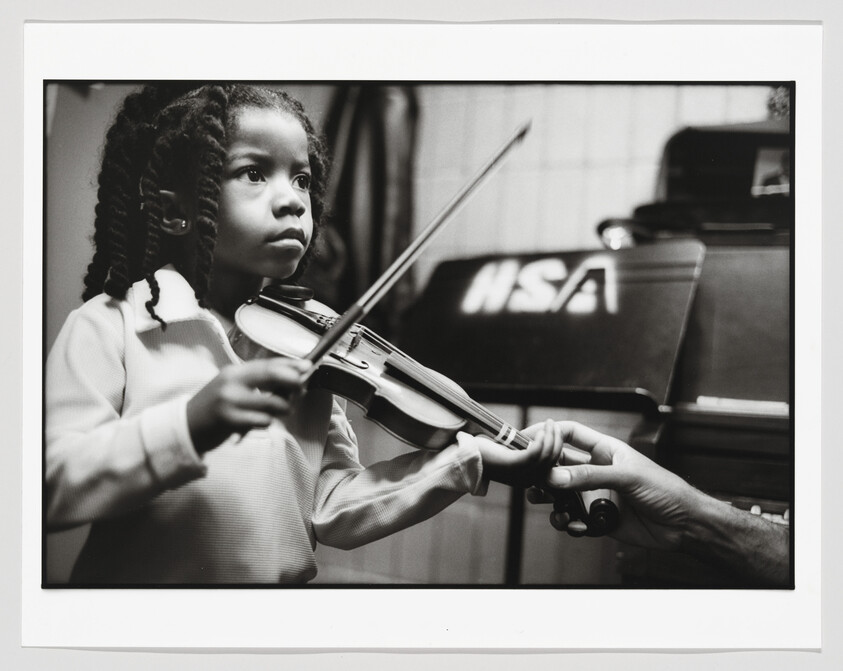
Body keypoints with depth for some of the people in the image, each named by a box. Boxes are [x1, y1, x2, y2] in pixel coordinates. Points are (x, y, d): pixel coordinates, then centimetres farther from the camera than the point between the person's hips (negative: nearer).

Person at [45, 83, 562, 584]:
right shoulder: (109, 324, -3)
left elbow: (333, 508, 8)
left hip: (286, 576, 2)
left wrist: (470, 460, -1)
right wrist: (189, 426, -25)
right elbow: (53, 484, -12)